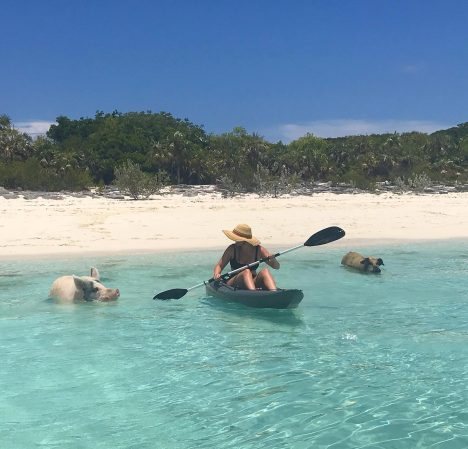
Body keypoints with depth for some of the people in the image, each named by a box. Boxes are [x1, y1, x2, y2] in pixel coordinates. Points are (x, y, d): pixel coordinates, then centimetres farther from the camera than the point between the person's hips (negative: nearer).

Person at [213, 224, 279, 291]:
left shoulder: (259, 250, -1)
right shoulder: (232, 249, -3)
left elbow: (277, 267, -3)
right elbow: (219, 266, 0)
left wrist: (272, 260, -25)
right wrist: (216, 274, -22)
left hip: (253, 283, 1)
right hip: (234, 284, -1)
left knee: (265, 271, -26)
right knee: (246, 271, -31)